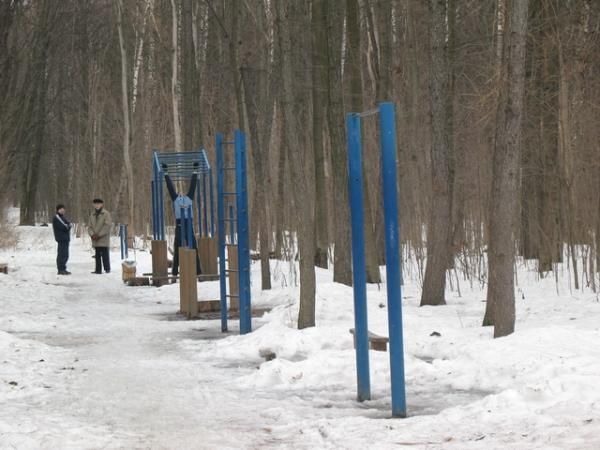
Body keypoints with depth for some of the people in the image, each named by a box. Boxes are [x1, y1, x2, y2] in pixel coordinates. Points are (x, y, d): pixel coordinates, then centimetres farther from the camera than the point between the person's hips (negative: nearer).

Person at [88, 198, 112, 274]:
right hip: (95, 239, 5)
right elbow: (89, 226, 12)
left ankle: (107, 269, -1)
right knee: (97, 255, 8)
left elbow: (108, 226, -12)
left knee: (105, 254, -6)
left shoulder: (106, 214, -4)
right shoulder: (92, 215, 14)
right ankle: (98, 270, 11)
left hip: (103, 239, -5)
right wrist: (92, 234, -8)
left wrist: (99, 235, -15)